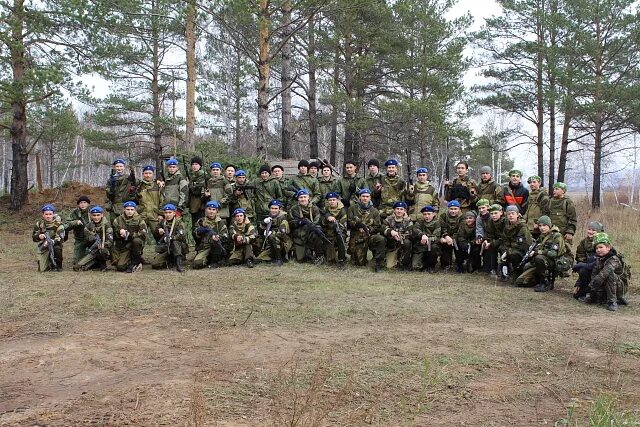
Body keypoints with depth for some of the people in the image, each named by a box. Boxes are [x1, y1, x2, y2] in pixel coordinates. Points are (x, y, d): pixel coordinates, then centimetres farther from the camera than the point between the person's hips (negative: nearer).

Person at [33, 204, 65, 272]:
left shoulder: (58, 223, -10)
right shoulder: (39, 223, 0)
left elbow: (60, 237, -19)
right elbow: (34, 236, 4)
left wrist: (52, 242, -37)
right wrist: (39, 236, -20)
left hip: (55, 244, -2)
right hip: (43, 246, 2)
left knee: (57, 248, -39)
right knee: (42, 269, -7)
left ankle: (58, 266, -15)